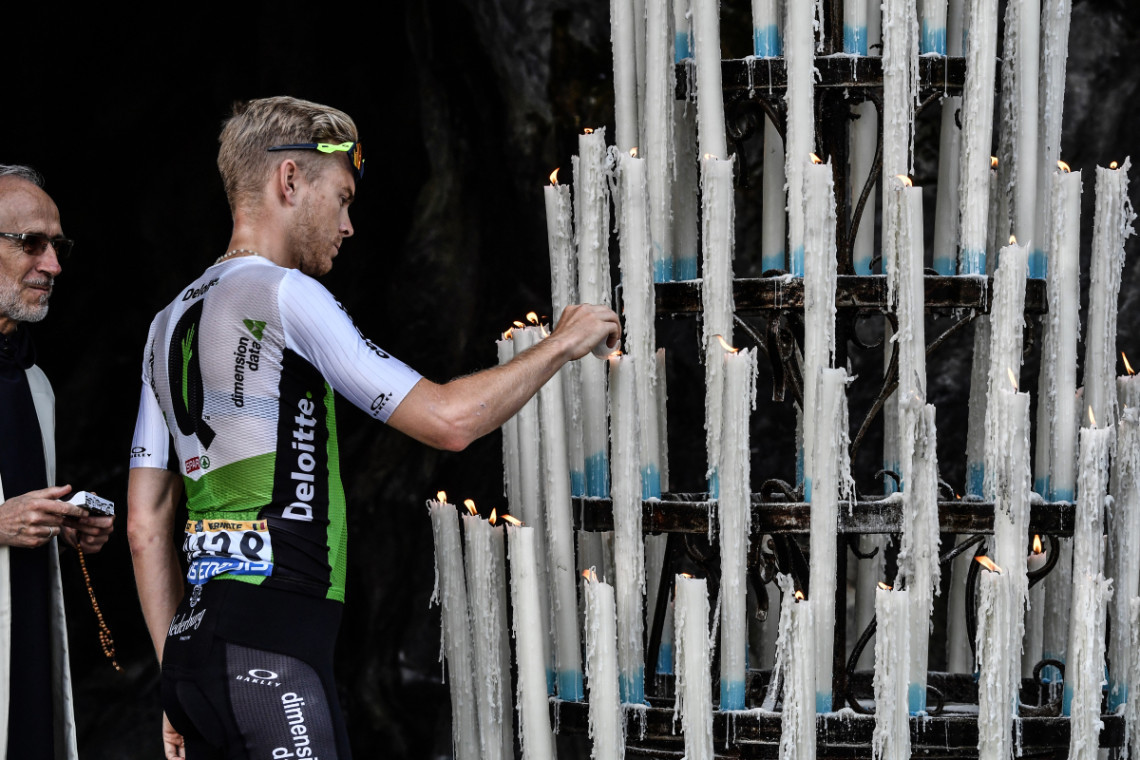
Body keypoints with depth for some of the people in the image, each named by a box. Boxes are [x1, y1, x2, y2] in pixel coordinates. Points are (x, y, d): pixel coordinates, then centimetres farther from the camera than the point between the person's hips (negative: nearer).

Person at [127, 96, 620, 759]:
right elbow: (448, 420, -8)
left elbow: (146, 524, 19)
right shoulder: (285, 295, -6)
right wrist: (560, 345, 7)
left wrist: (179, 687, 20)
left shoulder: (172, 322, 19)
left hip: (194, 650, 9)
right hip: (271, 654, -9)